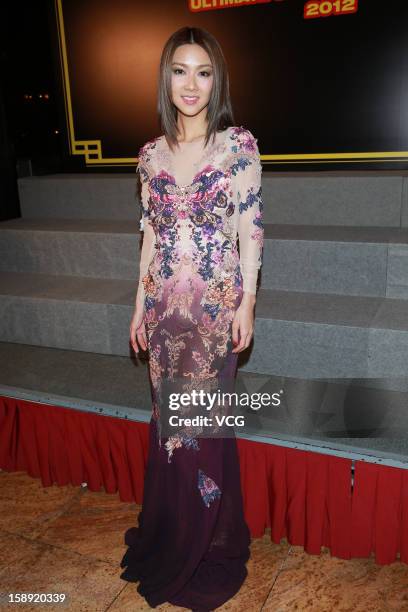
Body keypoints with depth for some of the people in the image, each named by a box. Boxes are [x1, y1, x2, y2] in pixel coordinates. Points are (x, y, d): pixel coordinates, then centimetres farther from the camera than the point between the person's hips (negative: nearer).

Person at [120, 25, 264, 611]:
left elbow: (251, 231, -5)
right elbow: (149, 234, 12)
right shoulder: (152, 153, 8)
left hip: (215, 303, -4)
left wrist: (246, 304, -9)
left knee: (202, 420, 5)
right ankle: (169, 536, 36)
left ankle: (210, 546, 30)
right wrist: (141, 303, 11)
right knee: (168, 418, 13)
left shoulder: (239, 145, -4)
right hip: (165, 303, 4)